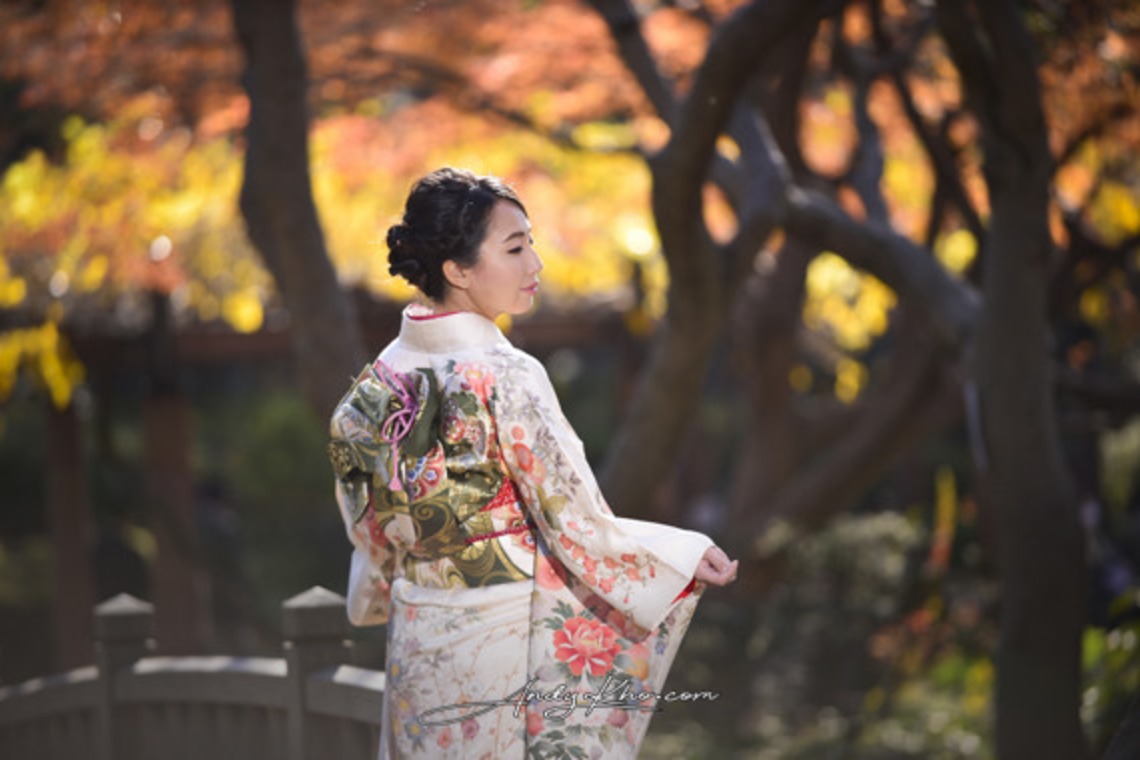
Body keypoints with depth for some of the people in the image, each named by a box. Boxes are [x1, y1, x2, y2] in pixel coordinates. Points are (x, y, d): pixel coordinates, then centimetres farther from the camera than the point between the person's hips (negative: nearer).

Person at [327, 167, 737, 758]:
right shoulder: (506, 379, -19)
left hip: (416, 646, 7)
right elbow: (576, 522, -15)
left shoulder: (381, 379, 2)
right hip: (507, 648, -7)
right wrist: (688, 556, -4)